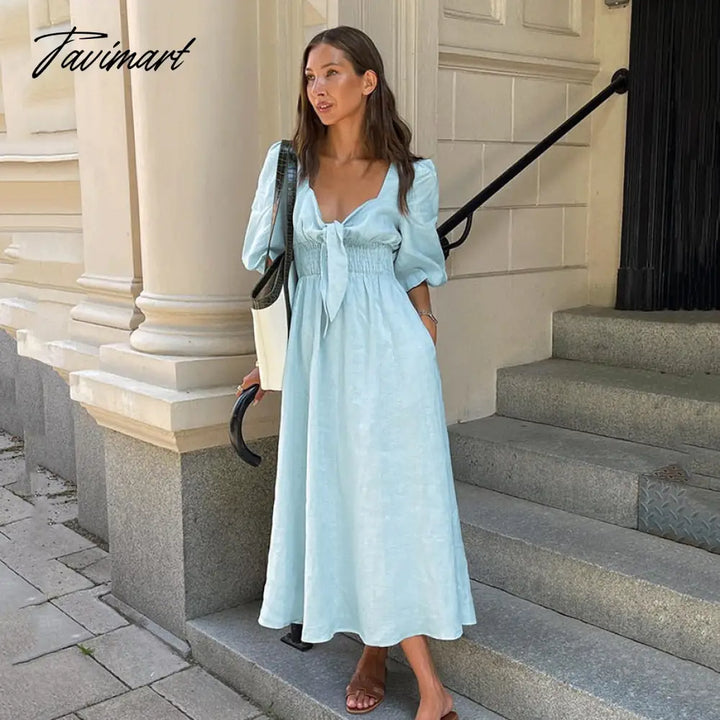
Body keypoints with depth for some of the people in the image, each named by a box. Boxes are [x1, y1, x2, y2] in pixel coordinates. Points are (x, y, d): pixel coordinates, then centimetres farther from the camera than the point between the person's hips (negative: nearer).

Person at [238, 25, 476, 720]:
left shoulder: (410, 174, 1)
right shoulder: (287, 162, 6)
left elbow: (417, 273, 7)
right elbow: (268, 262, 11)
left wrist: (426, 352, 3)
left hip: (387, 351, -2)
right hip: (314, 349, 3)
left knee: (389, 497, -2)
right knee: (337, 496, 5)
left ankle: (377, 651, 14)